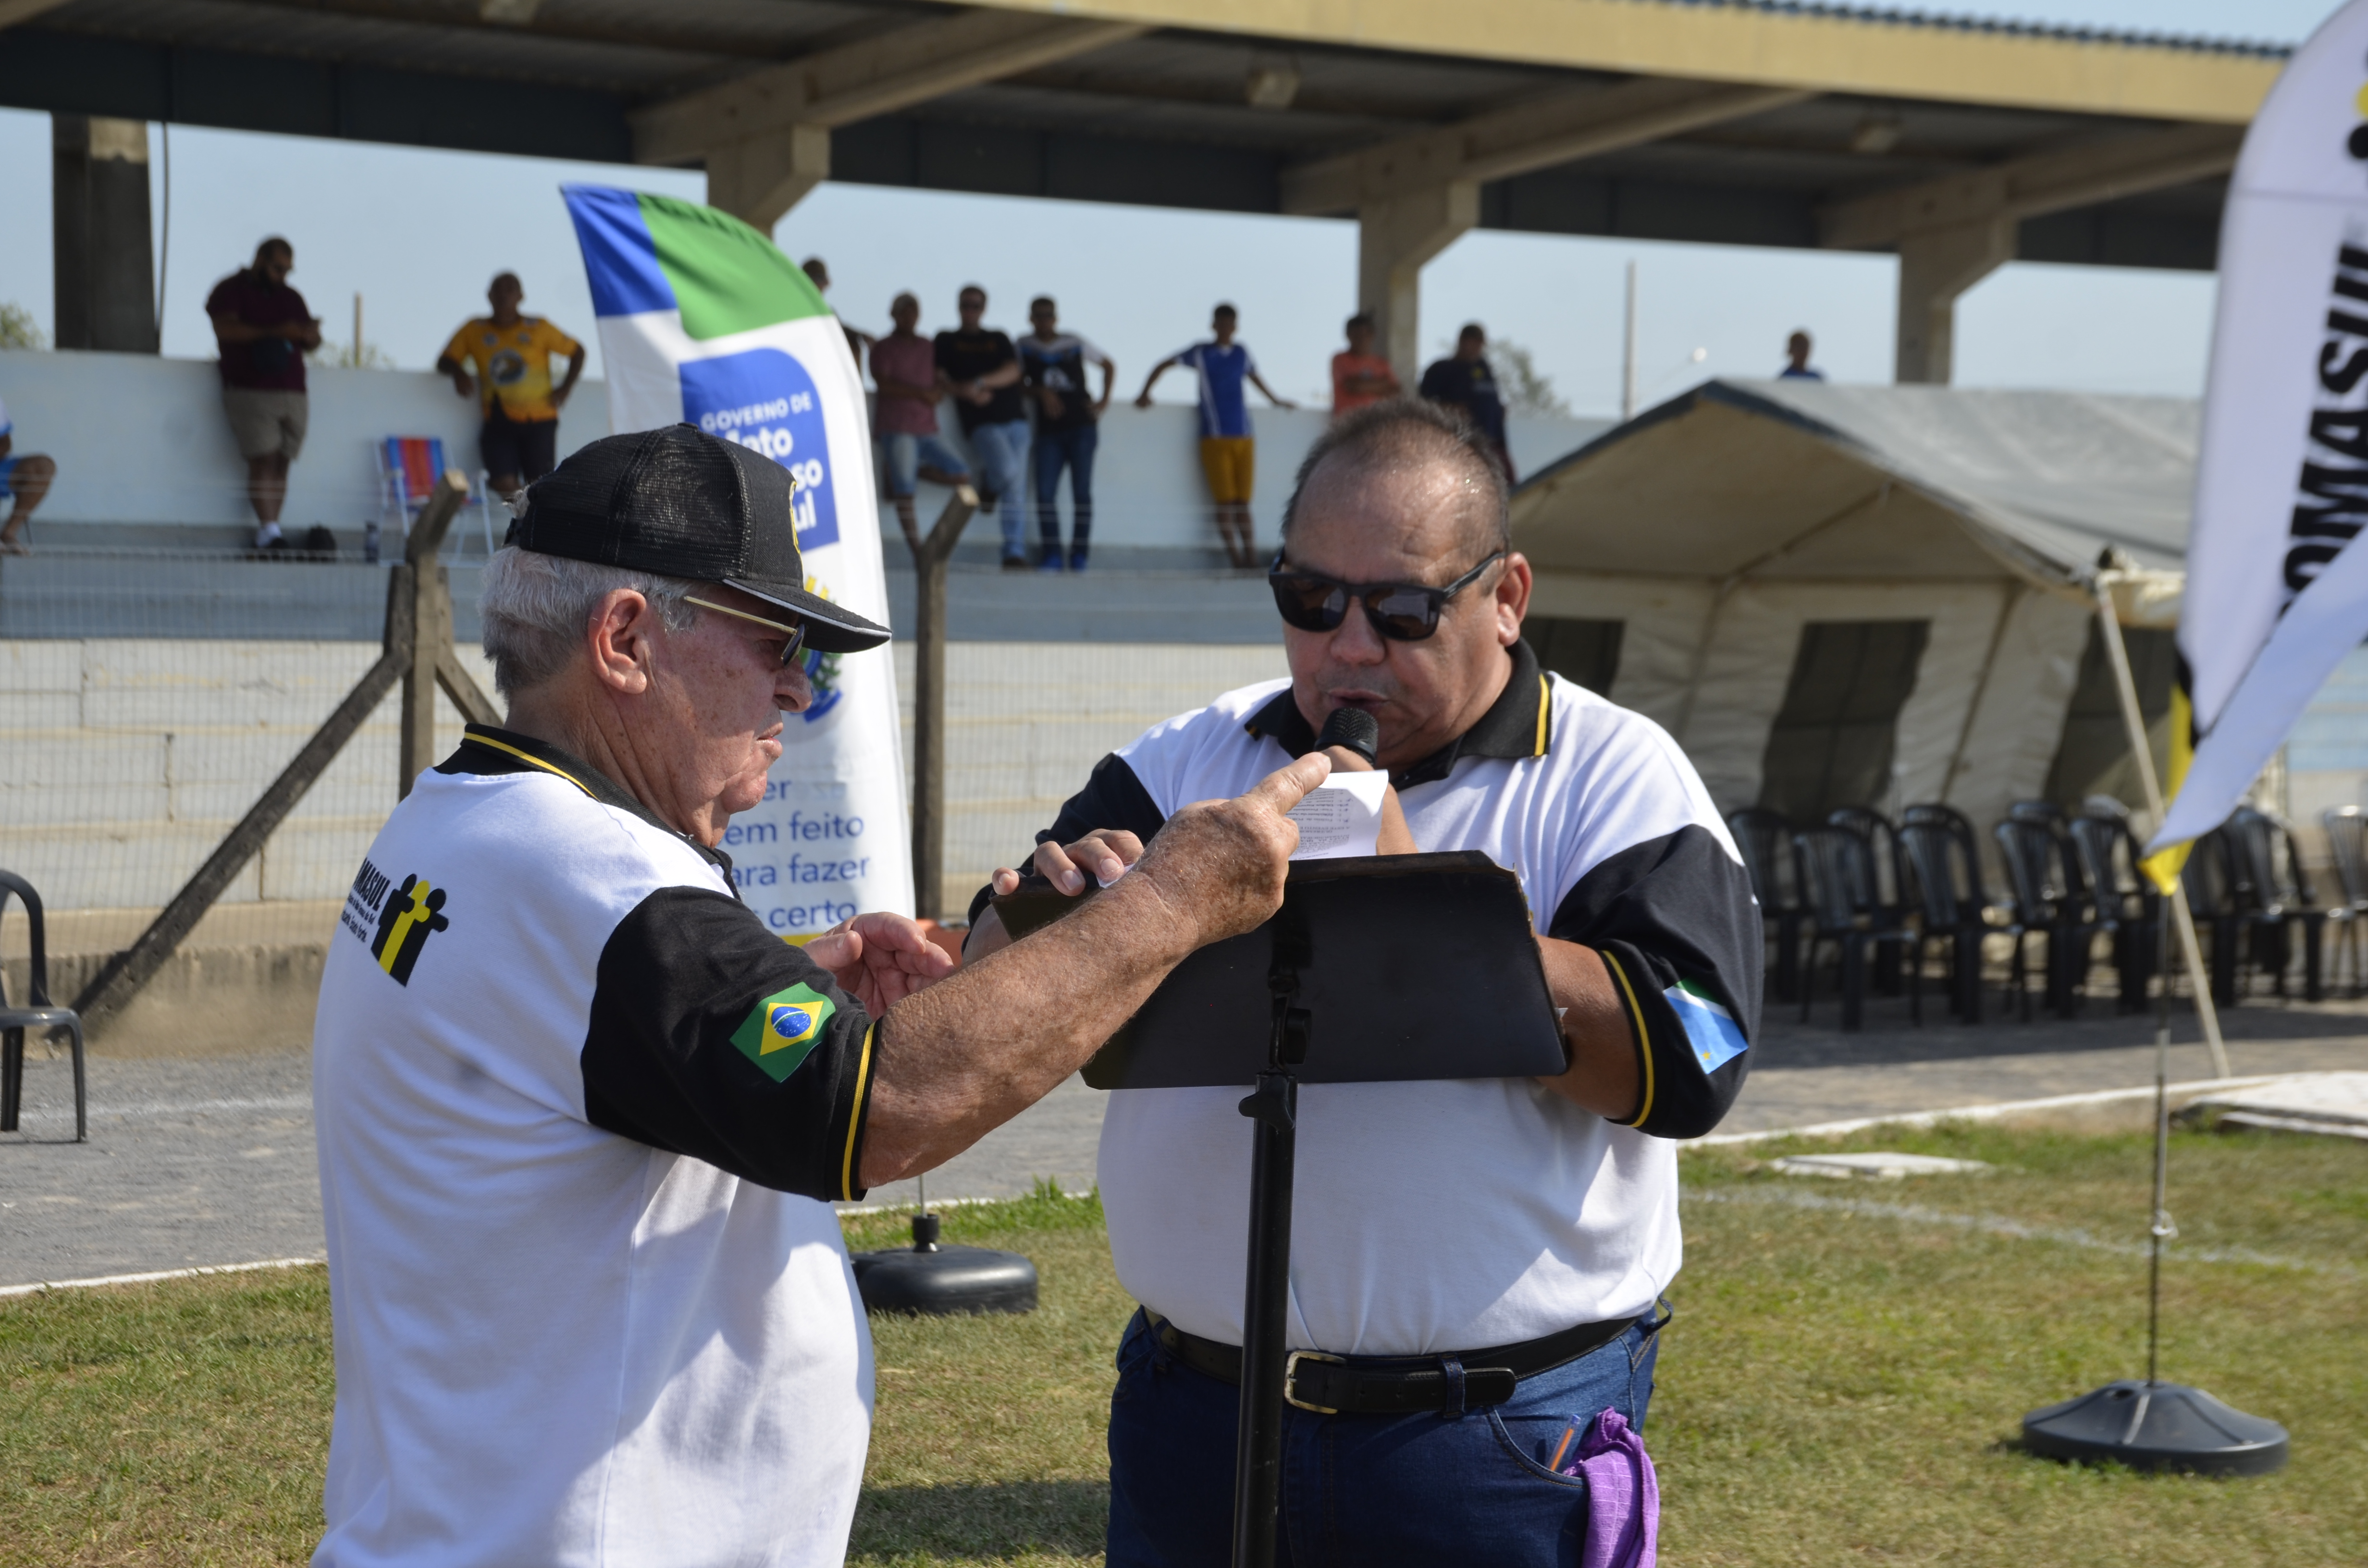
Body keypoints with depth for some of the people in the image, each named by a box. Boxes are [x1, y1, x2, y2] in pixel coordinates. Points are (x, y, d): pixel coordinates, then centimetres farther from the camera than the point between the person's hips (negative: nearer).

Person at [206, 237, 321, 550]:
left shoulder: (291, 298, 23)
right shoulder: (231, 290, 5)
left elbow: (314, 341, 23)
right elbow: (224, 328, -11)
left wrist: (310, 335, -3)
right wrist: (274, 333, -17)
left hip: (292, 392, 5)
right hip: (250, 391, -5)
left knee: (281, 463, -2)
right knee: (263, 460, -15)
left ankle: (270, 531, -3)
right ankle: (268, 530, -18)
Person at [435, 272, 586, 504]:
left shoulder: (538, 328, 4)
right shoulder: (474, 330, 8)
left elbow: (577, 351, 12)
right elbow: (444, 362, 12)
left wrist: (566, 388, 1)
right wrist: (458, 372, -11)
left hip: (538, 422, -1)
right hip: (498, 424, 1)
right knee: (505, 485, -17)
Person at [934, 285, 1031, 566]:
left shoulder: (1000, 339, 18)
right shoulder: (947, 341, 13)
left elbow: (1012, 372, 2)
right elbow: (939, 379, 4)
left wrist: (981, 383, -14)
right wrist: (967, 393, -12)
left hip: (1014, 419, 3)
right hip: (982, 424, -3)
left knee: (1016, 492, -4)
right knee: (1007, 470, -28)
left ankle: (1015, 552, -2)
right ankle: (988, 486, 6)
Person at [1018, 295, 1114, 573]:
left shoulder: (1075, 344, 7)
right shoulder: (1024, 346, 6)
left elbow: (1109, 365, 17)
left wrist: (1104, 401, 8)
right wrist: (1041, 393, -12)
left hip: (1082, 426, -1)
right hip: (1049, 429, 1)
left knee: (1082, 491, -4)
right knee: (1045, 493, -10)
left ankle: (1079, 555, -1)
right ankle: (1051, 555, -6)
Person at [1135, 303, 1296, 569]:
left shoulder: (1241, 353, 13)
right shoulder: (1201, 353, 3)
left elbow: (1254, 377, 33)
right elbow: (1163, 366, 8)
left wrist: (1276, 400, 45)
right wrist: (1145, 394, -2)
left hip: (1244, 439, 3)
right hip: (1216, 439, -3)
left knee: (1243, 504, 3)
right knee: (1225, 503, -6)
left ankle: (1252, 559, 2)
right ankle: (1236, 560, -6)